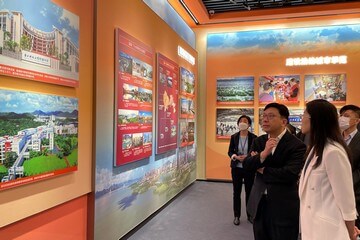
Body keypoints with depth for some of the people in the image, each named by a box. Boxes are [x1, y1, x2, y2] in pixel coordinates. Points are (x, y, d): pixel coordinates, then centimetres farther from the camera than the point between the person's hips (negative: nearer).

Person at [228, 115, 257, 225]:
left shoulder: (253, 137, -3)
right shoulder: (234, 137, 2)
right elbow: (230, 151, 2)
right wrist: (235, 157, -18)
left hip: (249, 169, -1)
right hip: (236, 168, 1)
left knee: (249, 191, 8)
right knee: (236, 192, 7)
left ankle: (250, 215, 24)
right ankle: (237, 216, 19)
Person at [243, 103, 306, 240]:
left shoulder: (296, 145, -13)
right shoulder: (258, 142, 5)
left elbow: (290, 174, -24)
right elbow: (246, 165, -6)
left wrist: (262, 170, -10)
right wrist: (263, 154, -24)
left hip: (283, 207, -5)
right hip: (259, 203, 5)